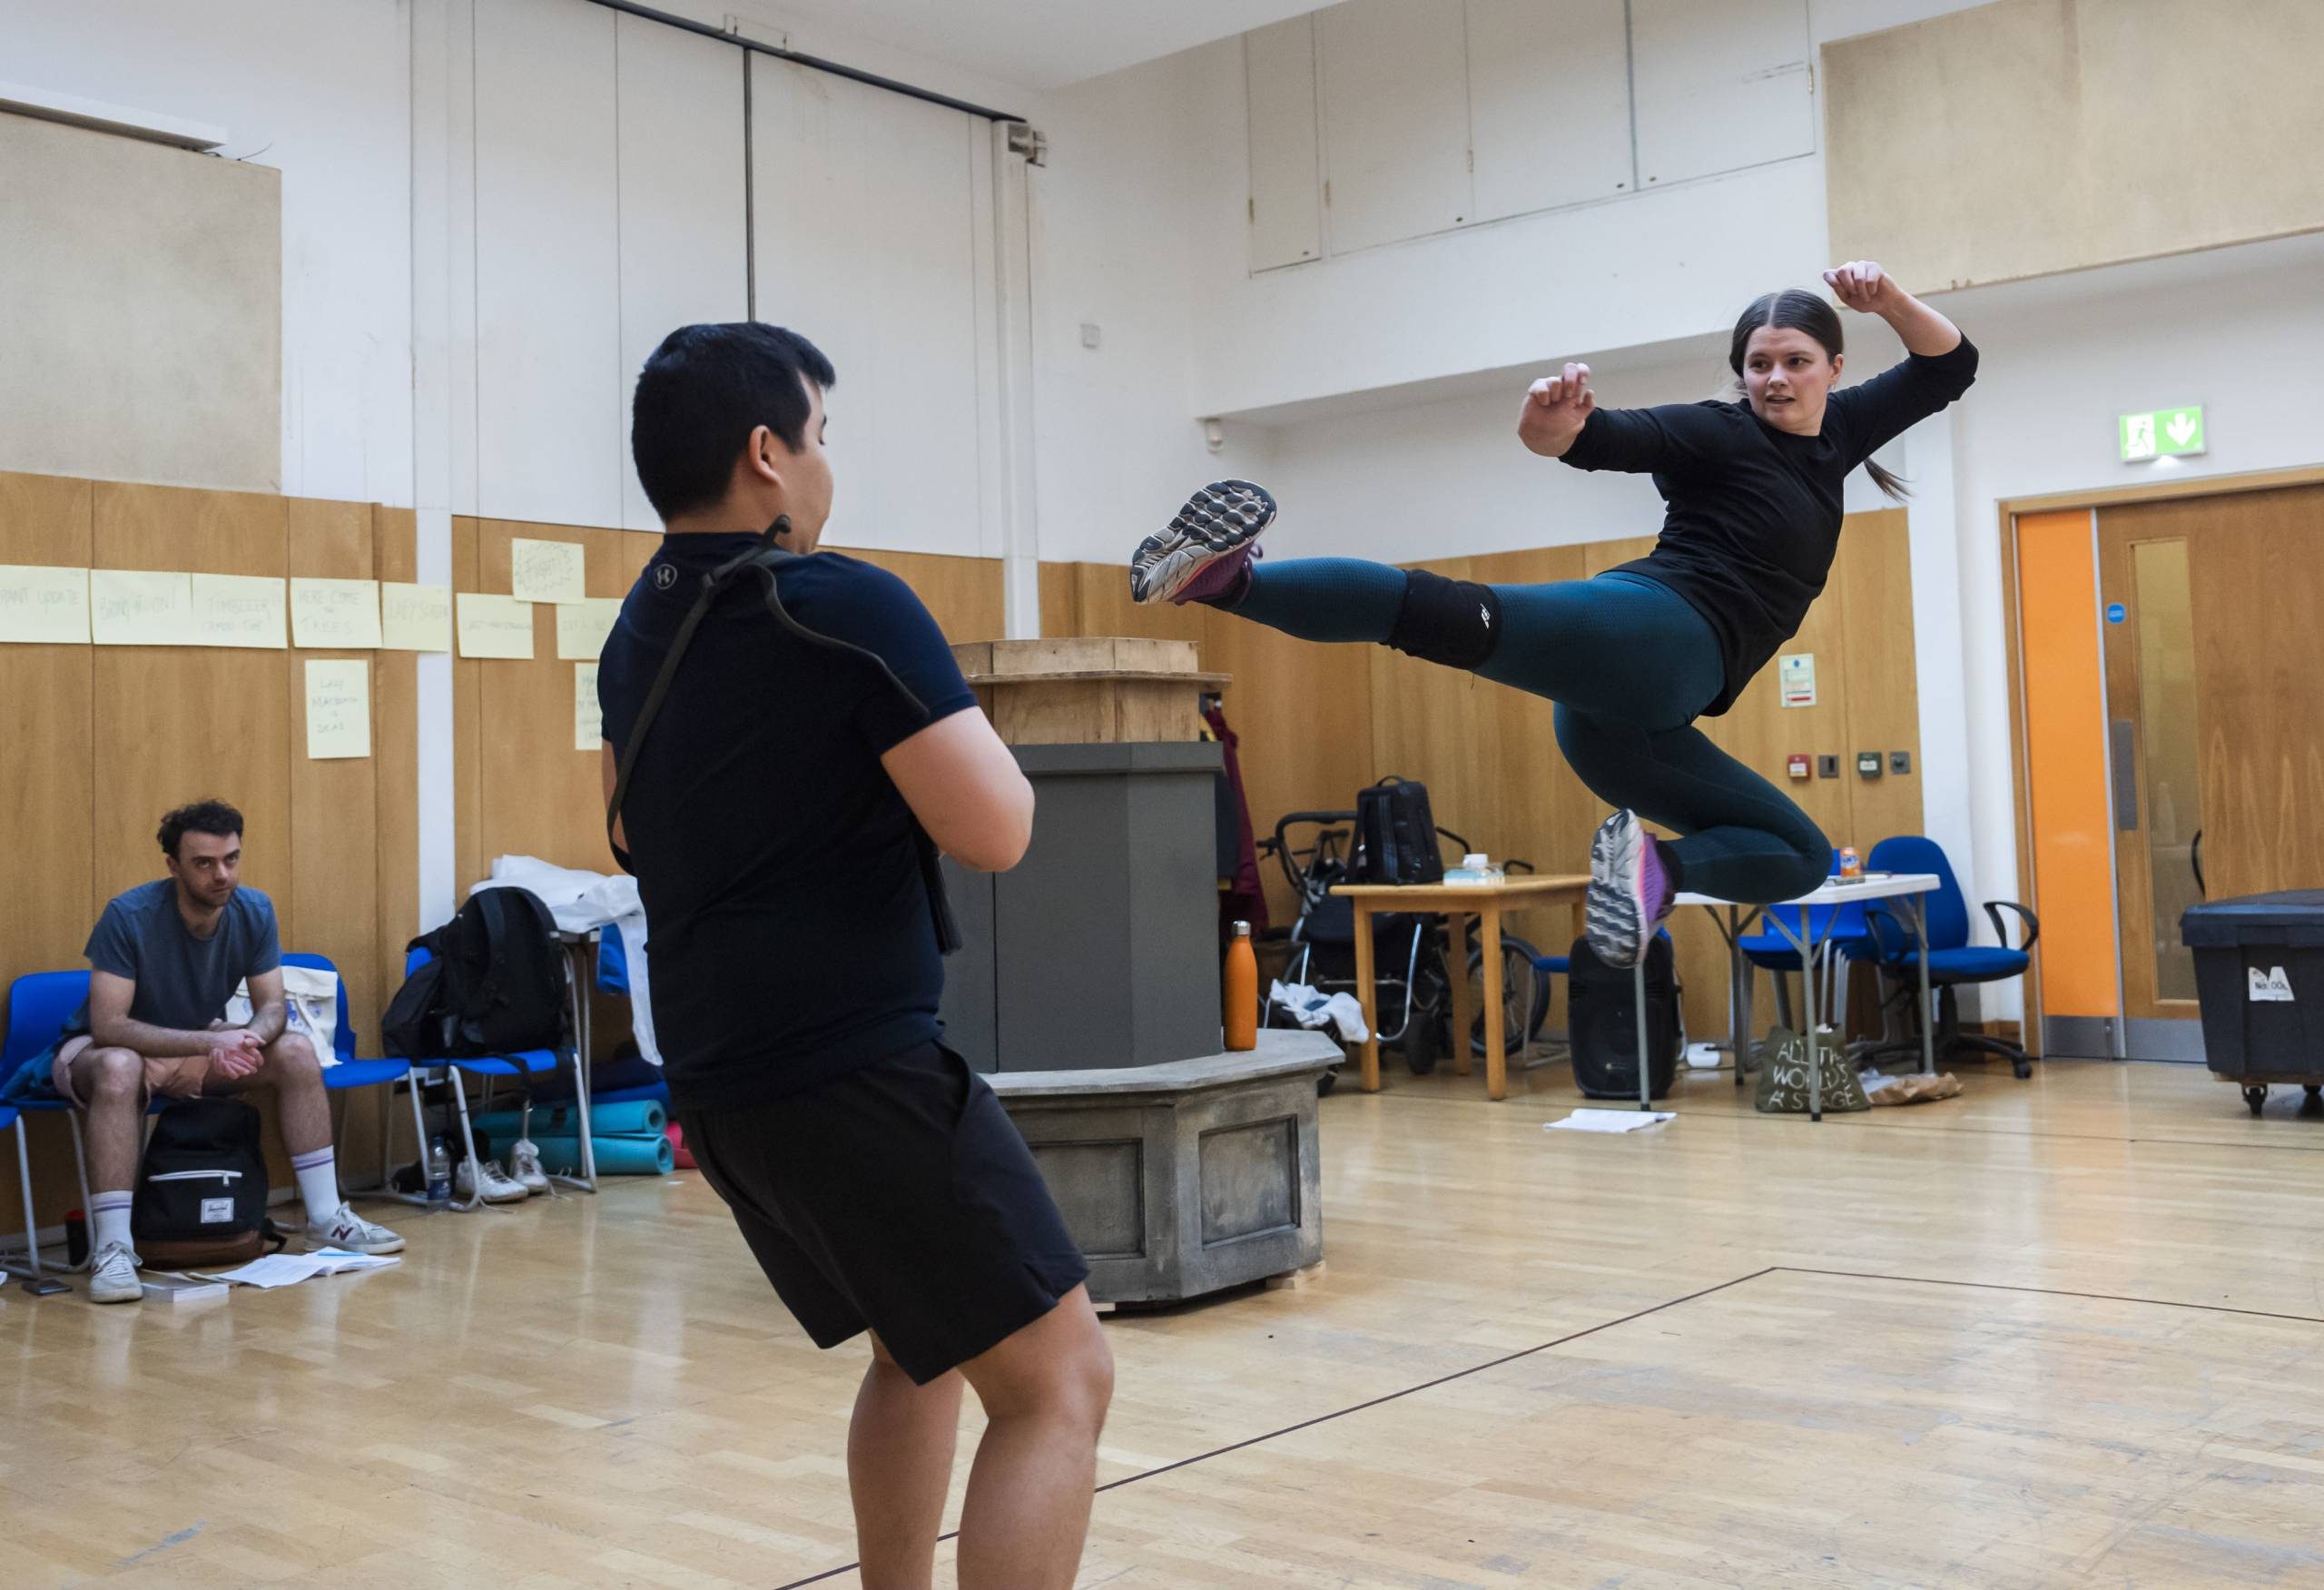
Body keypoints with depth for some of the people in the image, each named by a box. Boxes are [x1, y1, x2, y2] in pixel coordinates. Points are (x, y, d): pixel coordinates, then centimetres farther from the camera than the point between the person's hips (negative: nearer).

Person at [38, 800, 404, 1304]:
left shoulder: (253, 910, -13)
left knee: (296, 1051, -16)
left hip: (196, 1044, 5)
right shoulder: (129, 916, -28)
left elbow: (273, 1006, -9)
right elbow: (108, 1026, -33)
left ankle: (326, 1218, -9)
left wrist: (250, 1036, -34)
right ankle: (112, 1250, -38)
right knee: (120, 1069, -40)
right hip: (100, 1049, -5)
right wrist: (209, 1042, -43)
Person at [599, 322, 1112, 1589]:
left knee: (918, 1349, 26)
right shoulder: (850, 607, -14)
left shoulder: (637, 633, 13)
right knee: (1058, 1382, -4)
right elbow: (995, 832, -16)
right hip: (857, 1069, -9)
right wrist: (965, 729, 2)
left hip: (717, 1078, 9)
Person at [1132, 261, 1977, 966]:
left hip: (1636, 716, 8)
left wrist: (1892, 299, 10)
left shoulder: (1834, 434, 27)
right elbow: (1602, 437, -11)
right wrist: (1551, 422, -37)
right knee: (1462, 618, -37)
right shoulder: (1719, 434, 4)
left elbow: (1948, 366, 32)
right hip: (1649, 636, -8)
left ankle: (1658, 866, -8)